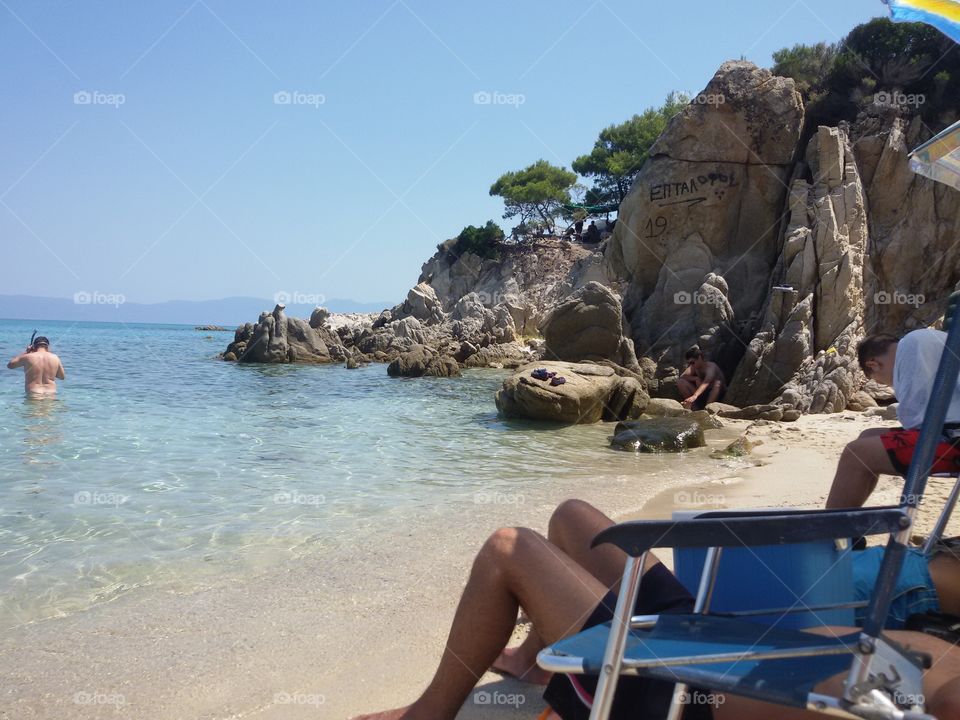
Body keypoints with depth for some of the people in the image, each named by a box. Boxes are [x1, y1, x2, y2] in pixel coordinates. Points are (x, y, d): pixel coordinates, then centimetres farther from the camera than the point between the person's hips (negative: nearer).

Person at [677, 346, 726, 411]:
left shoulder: (711, 366, -23)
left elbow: (706, 382, -41)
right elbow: (682, 376, -10)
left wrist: (694, 396, -57)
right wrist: (696, 379, -27)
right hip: (701, 394, 5)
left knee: (718, 383, -37)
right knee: (680, 381, -12)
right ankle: (694, 407, -17)